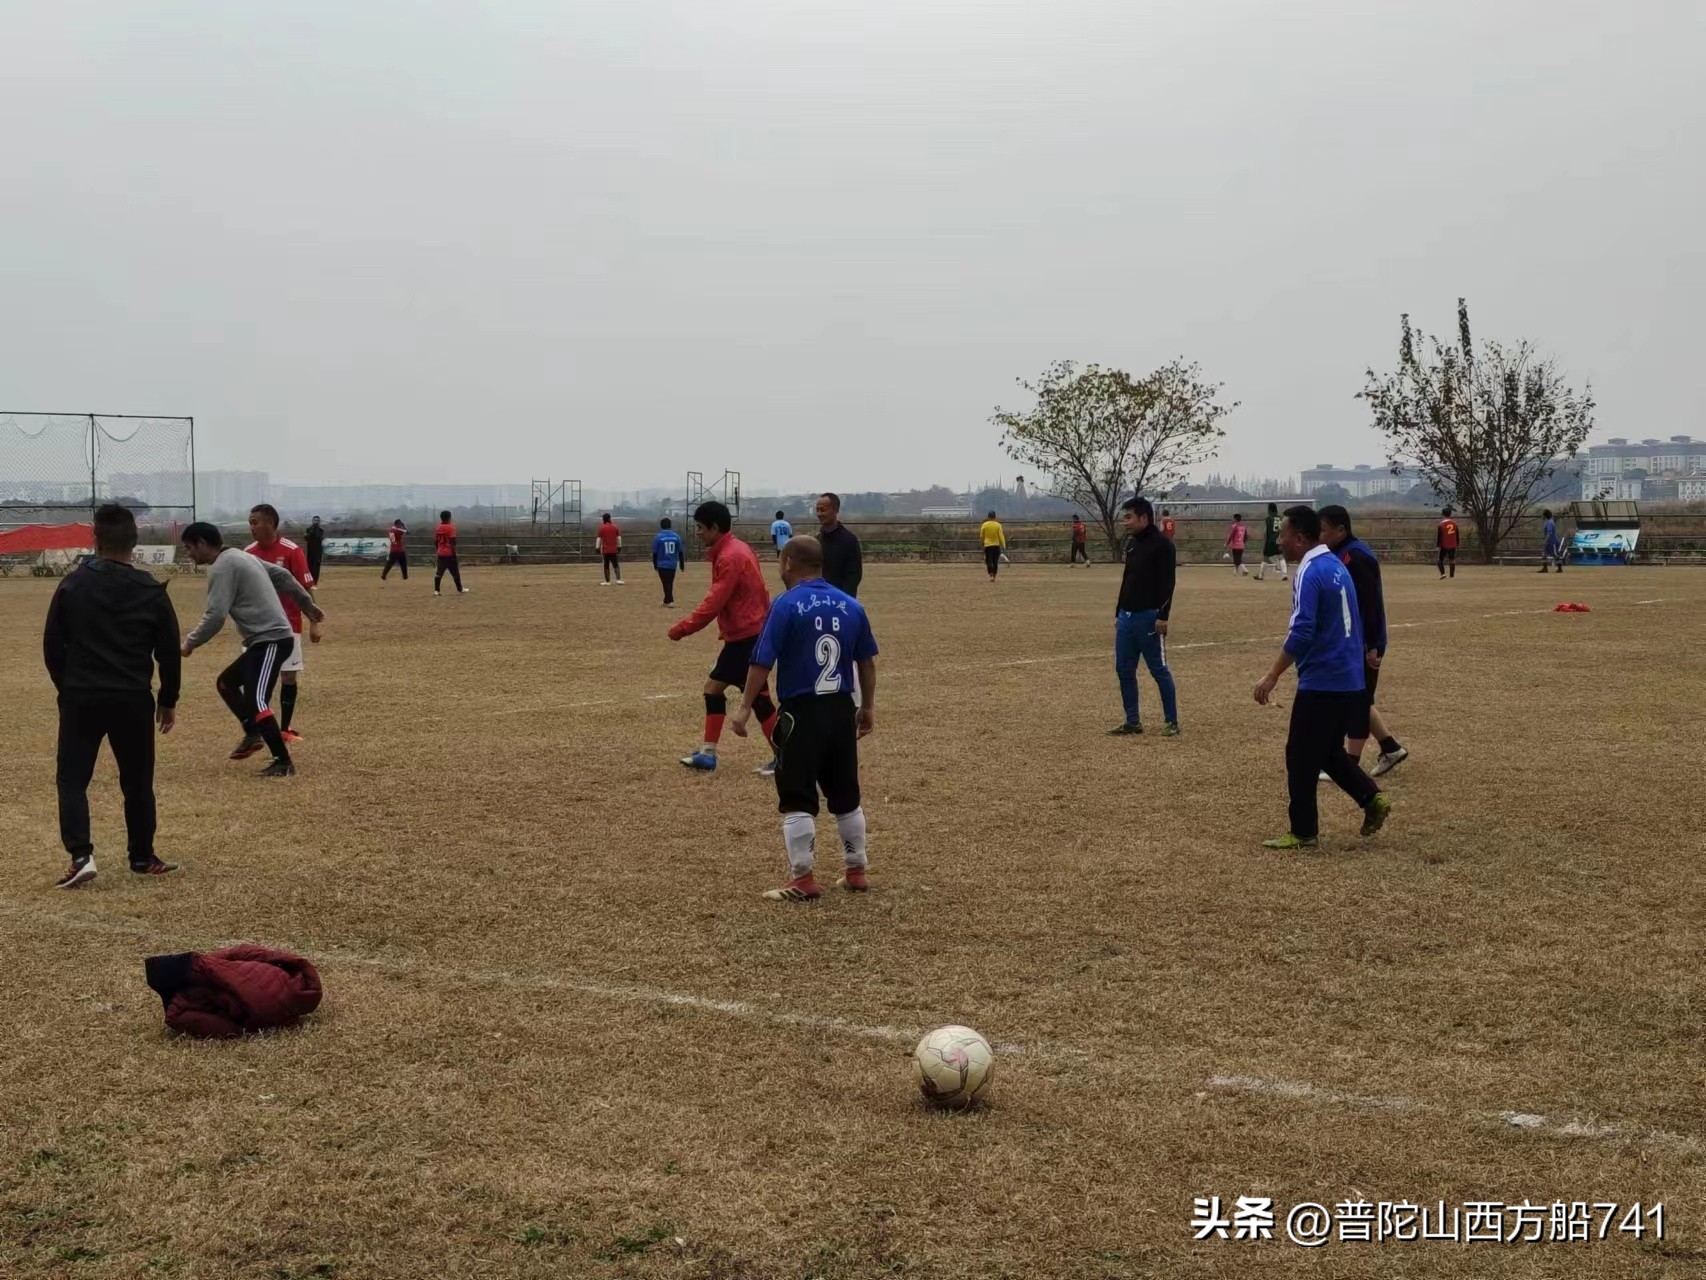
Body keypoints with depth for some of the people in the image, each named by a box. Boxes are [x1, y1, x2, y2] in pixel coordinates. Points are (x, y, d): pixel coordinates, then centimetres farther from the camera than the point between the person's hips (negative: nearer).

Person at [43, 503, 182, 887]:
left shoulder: (72, 585, -3)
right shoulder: (152, 592, -3)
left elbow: (52, 646, 3)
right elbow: (169, 653, 3)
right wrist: (168, 700, 15)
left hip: (81, 697, -1)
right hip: (133, 700, 1)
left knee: (72, 778, 7)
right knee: (137, 781, 13)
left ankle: (81, 856, -8)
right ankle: (142, 858, 20)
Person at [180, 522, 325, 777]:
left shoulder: (222, 568, -13)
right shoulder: (241, 557, 17)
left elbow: (216, 616, -19)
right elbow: (282, 576, 23)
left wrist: (190, 643, -7)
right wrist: (308, 604, 29)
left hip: (270, 639, -11)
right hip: (267, 639, 11)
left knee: (255, 701, -17)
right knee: (226, 682, 20)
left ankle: (283, 762, -14)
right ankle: (253, 733, 21)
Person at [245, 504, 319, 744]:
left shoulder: (291, 551, -10)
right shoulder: (248, 553, 1)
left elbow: (306, 589, -7)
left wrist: (313, 623, -10)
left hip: (288, 625, -3)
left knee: (289, 676, 2)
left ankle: (285, 729, 12)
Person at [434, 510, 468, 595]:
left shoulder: (438, 528, 7)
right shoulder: (451, 527, -11)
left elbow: (435, 542, 10)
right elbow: (452, 542, -16)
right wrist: (454, 554, -14)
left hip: (441, 554, 5)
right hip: (450, 554, -5)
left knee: (439, 572, 6)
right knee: (455, 572, 6)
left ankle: (436, 590, -1)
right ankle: (460, 589, 15)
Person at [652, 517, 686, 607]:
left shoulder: (658, 537, -8)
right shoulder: (676, 536, -1)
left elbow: (655, 553, -5)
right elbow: (681, 552, 2)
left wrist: (655, 565, 8)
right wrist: (682, 564, 12)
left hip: (662, 565, -3)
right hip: (673, 564, 3)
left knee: (666, 583, -1)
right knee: (670, 583, 16)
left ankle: (670, 601, -13)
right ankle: (667, 600, 26)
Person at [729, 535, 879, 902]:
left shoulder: (786, 605, -10)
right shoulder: (851, 605, 6)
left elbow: (762, 662, -13)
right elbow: (867, 661, 12)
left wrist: (745, 707, -7)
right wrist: (868, 706, 23)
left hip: (801, 712, -6)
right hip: (842, 710, 6)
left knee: (797, 800, 0)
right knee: (846, 796, 17)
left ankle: (802, 880, 1)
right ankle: (855, 871, 25)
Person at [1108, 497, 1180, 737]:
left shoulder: (1162, 544, -11)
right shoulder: (1131, 544, 15)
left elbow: (1168, 582, -16)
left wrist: (1163, 616, -22)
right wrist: (1118, 613, 20)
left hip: (1149, 617, -8)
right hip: (1126, 616, 9)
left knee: (1159, 670, -3)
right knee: (1124, 670, 8)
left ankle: (1172, 723, 4)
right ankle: (1133, 722, 15)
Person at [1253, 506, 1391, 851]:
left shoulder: (1310, 574, -16)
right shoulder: (1336, 566, 13)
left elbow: (1301, 633, -24)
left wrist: (1272, 676, -21)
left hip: (1321, 683, -9)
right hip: (1351, 681, 9)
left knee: (1300, 757, 1)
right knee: (1330, 752, 21)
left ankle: (1304, 833, 7)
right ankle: (1372, 798, 10)